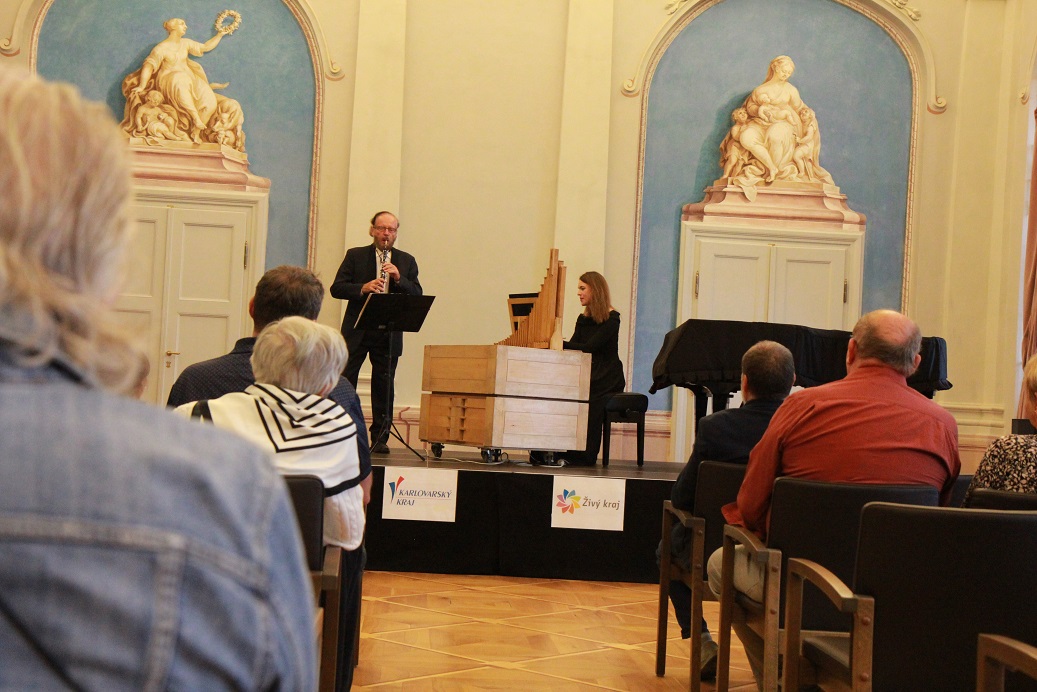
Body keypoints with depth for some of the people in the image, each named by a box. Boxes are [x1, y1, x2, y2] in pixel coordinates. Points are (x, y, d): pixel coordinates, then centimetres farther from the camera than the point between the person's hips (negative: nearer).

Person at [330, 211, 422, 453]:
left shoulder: (406, 261, 11)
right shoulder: (355, 256, 6)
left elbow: (417, 295, 2)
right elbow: (336, 288, -3)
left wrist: (399, 279, -14)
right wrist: (362, 288, -19)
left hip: (389, 334, 1)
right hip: (357, 331, -1)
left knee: (384, 386, 4)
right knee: (344, 381, -1)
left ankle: (380, 438, 11)